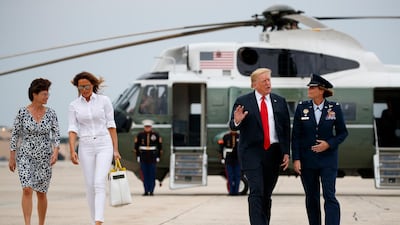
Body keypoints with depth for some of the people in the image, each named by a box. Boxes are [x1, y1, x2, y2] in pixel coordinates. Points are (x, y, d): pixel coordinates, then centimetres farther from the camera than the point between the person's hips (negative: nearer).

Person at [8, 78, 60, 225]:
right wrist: (12, 157, -3)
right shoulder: (23, 112, -6)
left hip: (44, 157, 2)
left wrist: (55, 152, -21)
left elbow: (56, 134, -5)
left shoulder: (51, 113, 0)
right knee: (27, 190, -17)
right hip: (25, 156, -2)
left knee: (41, 193, 6)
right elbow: (15, 135, -2)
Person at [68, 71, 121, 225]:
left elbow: (111, 126, 0)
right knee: (90, 186, 4)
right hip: (86, 147, 3)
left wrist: (116, 150, -2)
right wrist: (72, 151, -15)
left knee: (99, 183, -17)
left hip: (104, 145, -2)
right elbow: (72, 130, -2)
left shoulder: (104, 100, -1)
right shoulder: (74, 105, 3)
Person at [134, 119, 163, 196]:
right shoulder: (140, 135, 3)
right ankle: (146, 191, 5)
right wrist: (137, 156, 1)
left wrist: (158, 156, 1)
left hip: (153, 158, -1)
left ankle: (151, 191, 2)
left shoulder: (156, 135, 1)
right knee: (144, 175, 1)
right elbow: (136, 146, 7)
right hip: (143, 158, 1)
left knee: (152, 174, -2)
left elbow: (160, 146, 5)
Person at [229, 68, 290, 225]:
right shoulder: (242, 102, 0)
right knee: (256, 192, -13)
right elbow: (233, 127, 0)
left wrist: (286, 153, 2)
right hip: (252, 153, -3)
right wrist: (237, 121, -23)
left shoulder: (280, 102, 9)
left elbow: (286, 129, 9)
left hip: (274, 153, 3)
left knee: (267, 194, 9)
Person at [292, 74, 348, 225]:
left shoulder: (334, 108, -2)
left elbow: (342, 132, 6)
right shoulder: (302, 107, 0)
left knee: (329, 196, -10)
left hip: (327, 159, -2)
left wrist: (329, 144, -11)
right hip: (307, 160, 2)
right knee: (311, 198, 8)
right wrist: (296, 159, -5)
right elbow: (296, 136, 1)